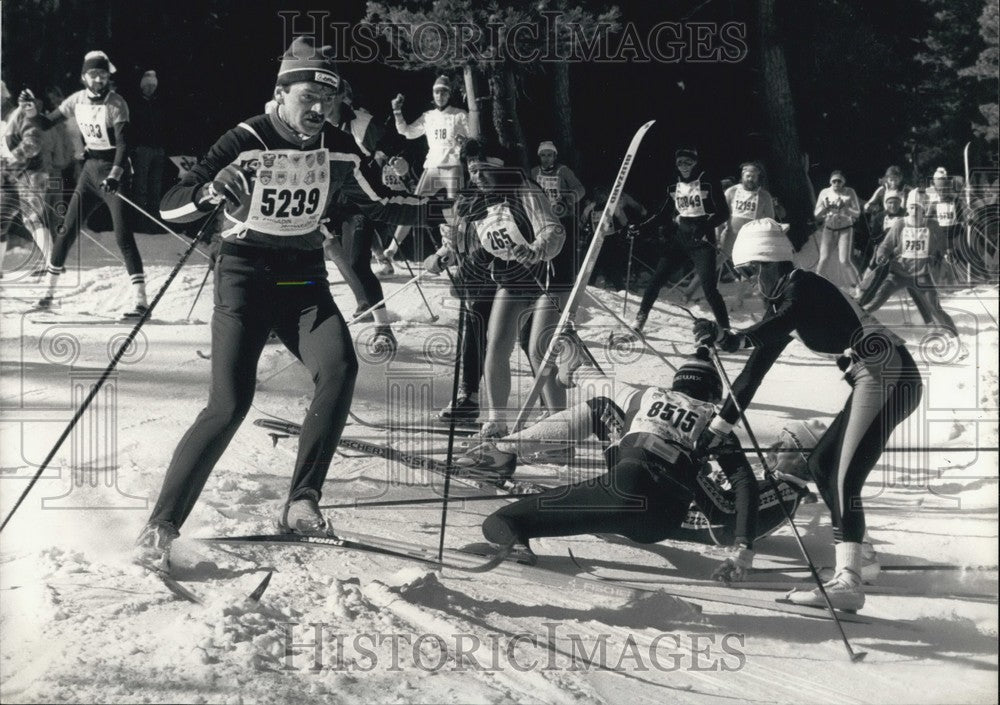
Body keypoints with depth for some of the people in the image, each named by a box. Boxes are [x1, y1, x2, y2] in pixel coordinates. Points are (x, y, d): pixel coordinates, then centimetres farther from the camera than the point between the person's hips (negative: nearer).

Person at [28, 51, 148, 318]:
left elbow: (123, 143, -20)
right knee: (67, 230, 5)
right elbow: (48, 122, 13)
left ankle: (140, 301, -16)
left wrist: (114, 175, -33)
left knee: (123, 235, -14)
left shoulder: (116, 103, -13)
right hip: (90, 169, 5)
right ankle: (49, 291, 17)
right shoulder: (78, 100, 3)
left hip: (114, 170, -5)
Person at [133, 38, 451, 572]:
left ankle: (301, 504, -17)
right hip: (245, 277, -4)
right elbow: (169, 208, -17)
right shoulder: (247, 141, -14)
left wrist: (434, 209, 2)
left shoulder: (338, 149, 0)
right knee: (229, 406, -17)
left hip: (304, 280, 4)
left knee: (338, 368, -25)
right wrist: (211, 193, -38)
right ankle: (160, 526, -6)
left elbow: (375, 205, 18)